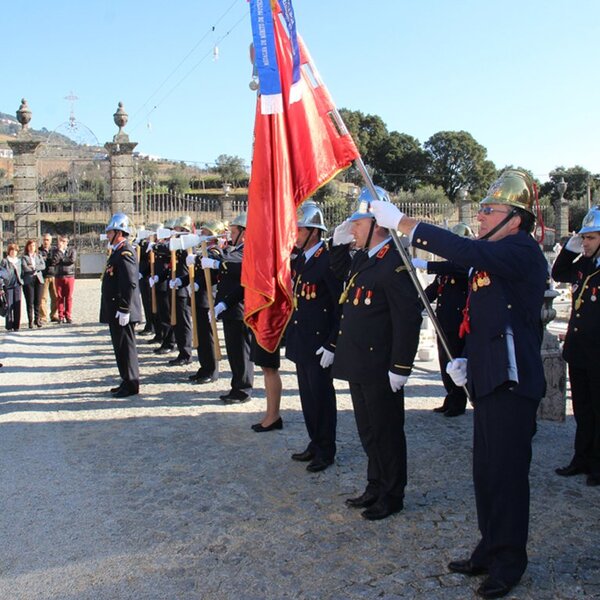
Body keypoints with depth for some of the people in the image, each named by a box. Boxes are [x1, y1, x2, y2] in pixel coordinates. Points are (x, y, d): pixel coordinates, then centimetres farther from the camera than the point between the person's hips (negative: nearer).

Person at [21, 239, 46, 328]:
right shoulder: (24, 257, 7)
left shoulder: (39, 256, 18)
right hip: (28, 281, -3)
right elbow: (25, 268, -8)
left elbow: (43, 266, 2)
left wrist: (34, 267, -10)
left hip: (39, 280, 3)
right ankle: (30, 321, 0)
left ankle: (37, 319, 11)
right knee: (30, 302, -4)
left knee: (38, 301, 0)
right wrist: (35, 269, -2)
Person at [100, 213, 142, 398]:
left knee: (125, 347, -3)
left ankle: (131, 385, 5)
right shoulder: (117, 252, 16)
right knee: (120, 346, 15)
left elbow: (130, 284, -23)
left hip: (122, 311, -10)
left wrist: (124, 309, -24)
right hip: (114, 310, 10)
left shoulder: (125, 253, -16)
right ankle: (127, 382, 25)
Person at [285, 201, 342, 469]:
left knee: (321, 396, 3)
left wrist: (332, 345, -20)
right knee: (307, 395, 16)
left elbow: (342, 307, -18)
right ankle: (315, 443, 30)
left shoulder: (329, 261, -17)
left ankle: (326, 451, 17)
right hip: (301, 341, 8)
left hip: (319, 343, -8)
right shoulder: (299, 259, 9)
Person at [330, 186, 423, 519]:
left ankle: (392, 496, 22)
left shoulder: (394, 263, -20)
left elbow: (408, 319, -23)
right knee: (368, 431, 19)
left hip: (380, 369, -9)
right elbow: (340, 270, 32)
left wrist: (400, 368, -22)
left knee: (386, 432, 6)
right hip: (358, 364, 9)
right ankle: (375, 487, 34)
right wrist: (339, 241, 13)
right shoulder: (362, 257, 9)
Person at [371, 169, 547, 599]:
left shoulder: (522, 250, -13)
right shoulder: (492, 258, 16)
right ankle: (490, 552, 30)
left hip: (512, 382, -9)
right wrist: (467, 363, 8)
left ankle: (509, 563, 16)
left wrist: (401, 222, -27)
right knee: (486, 473, 16)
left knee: (507, 473, 0)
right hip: (489, 381, 10)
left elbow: (466, 251, -31)